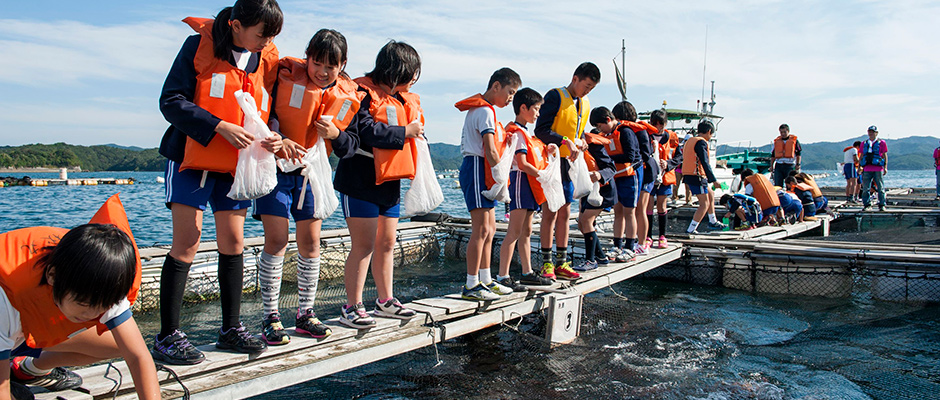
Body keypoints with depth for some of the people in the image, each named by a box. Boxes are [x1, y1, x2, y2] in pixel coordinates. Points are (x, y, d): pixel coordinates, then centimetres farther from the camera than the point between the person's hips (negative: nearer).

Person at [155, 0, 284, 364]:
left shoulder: (267, 60, 6)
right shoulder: (199, 46, -8)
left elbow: (269, 111, 11)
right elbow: (170, 101, -13)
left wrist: (273, 137, -11)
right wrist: (219, 127, -23)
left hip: (237, 166, 5)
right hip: (192, 157, -4)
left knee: (233, 242, 6)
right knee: (187, 243, -7)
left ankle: (231, 328, 18)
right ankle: (167, 336, 3)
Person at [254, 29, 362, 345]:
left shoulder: (348, 97, 2)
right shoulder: (285, 77, -9)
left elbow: (351, 146, 4)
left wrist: (335, 134, -18)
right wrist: (278, 140, -30)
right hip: (276, 168, -4)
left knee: (310, 242, 4)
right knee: (276, 240, -9)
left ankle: (305, 314, 16)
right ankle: (270, 317, 1)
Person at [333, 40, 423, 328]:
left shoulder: (405, 99, 16)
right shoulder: (363, 94, -12)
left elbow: (415, 132, 23)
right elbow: (365, 131, -25)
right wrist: (404, 132, -17)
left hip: (390, 183, 8)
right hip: (361, 181, -8)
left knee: (387, 243, 12)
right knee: (364, 244, -7)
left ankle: (385, 301, 23)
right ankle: (352, 307, 2)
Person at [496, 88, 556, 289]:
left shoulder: (526, 132, 20)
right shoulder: (517, 132, -11)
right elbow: (522, 164, -19)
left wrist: (546, 151, 10)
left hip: (531, 184, 10)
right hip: (520, 181, -10)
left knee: (526, 231, 13)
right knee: (515, 231, -12)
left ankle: (527, 273, 20)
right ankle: (502, 276, -12)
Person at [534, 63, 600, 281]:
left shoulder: (585, 104, 15)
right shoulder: (555, 97, -9)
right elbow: (541, 131, -16)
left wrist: (581, 143, 2)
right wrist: (566, 141, -24)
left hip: (569, 163, 7)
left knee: (564, 213, 9)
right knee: (550, 212, -5)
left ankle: (561, 263, 15)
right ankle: (547, 263, 3)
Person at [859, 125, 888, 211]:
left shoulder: (881, 143, 7)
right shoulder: (864, 143, 16)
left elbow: (885, 155, 5)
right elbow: (861, 156, 18)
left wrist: (885, 167, -3)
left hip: (878, 169, -3)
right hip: (867, 169, 3)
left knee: (880, 188, -1)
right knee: (865, 188, 0)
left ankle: (881, 205, 5)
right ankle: (866, 204, 6)